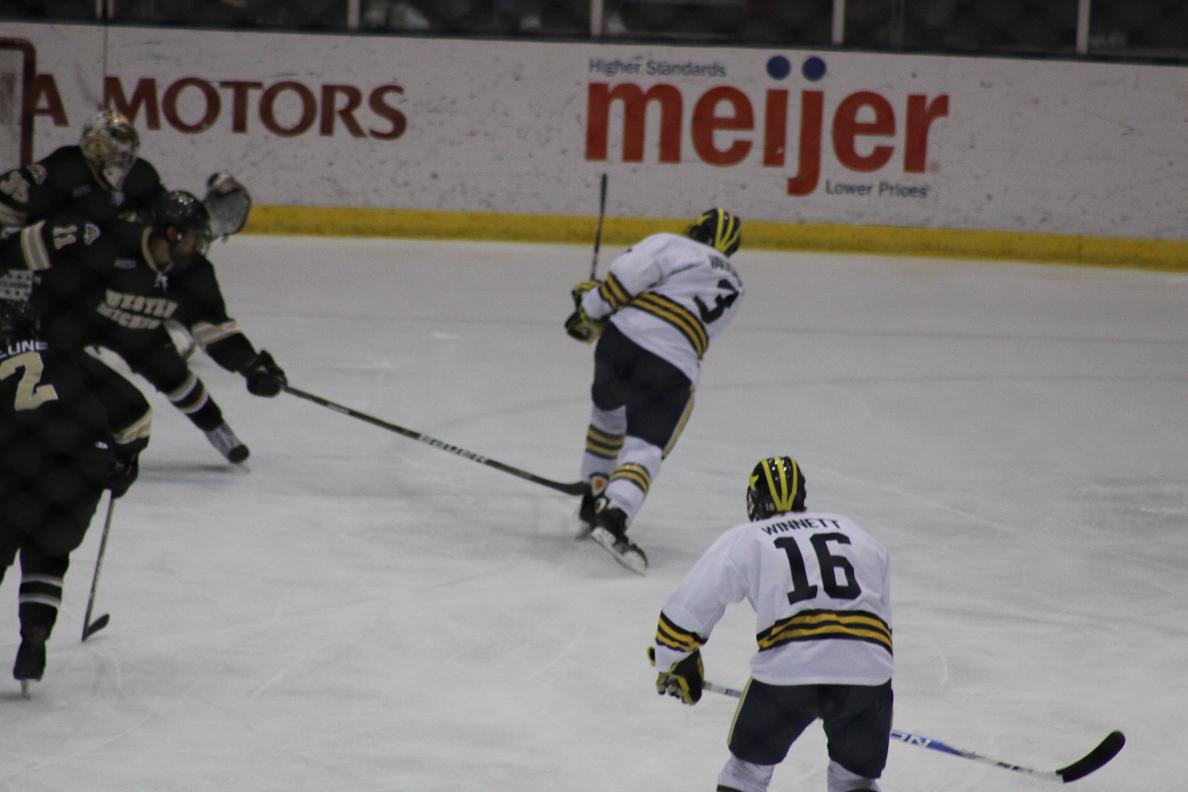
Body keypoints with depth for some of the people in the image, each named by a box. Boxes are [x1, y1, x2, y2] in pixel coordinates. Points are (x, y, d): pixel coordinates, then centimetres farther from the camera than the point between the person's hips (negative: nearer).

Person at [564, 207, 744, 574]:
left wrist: (592, 308, 5)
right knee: (645, 450, -5)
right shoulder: (733, 288, 24)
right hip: (673, 369, -1)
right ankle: (612, 517, -32)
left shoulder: (674, 245, 10)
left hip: (622, 338, 1)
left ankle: (593, 502, 40)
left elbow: (631, 270, -7)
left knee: (609, 412, 29)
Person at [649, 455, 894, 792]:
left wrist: (675, 663, 31)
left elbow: (687, 607, 14)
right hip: (867, 666, 2)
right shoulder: (856, 534, 26)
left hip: (788, 664, -2)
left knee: (749, 765, 21)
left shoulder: (744, 540, 17)